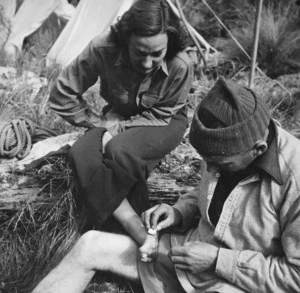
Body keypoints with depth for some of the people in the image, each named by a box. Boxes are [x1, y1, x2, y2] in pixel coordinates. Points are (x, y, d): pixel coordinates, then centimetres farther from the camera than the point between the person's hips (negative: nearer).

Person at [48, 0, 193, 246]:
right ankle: (136, 229, -27)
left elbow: (159, 116, -15)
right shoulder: (103, 50, -27)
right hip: (118, 117, 3)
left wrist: (120, 127, -24)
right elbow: (62, 96, -14)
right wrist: (100, 122, -12)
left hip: (163, 124, -2)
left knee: (120, 150, -35)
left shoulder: (180, 66, -30)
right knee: (82, 155, -28)